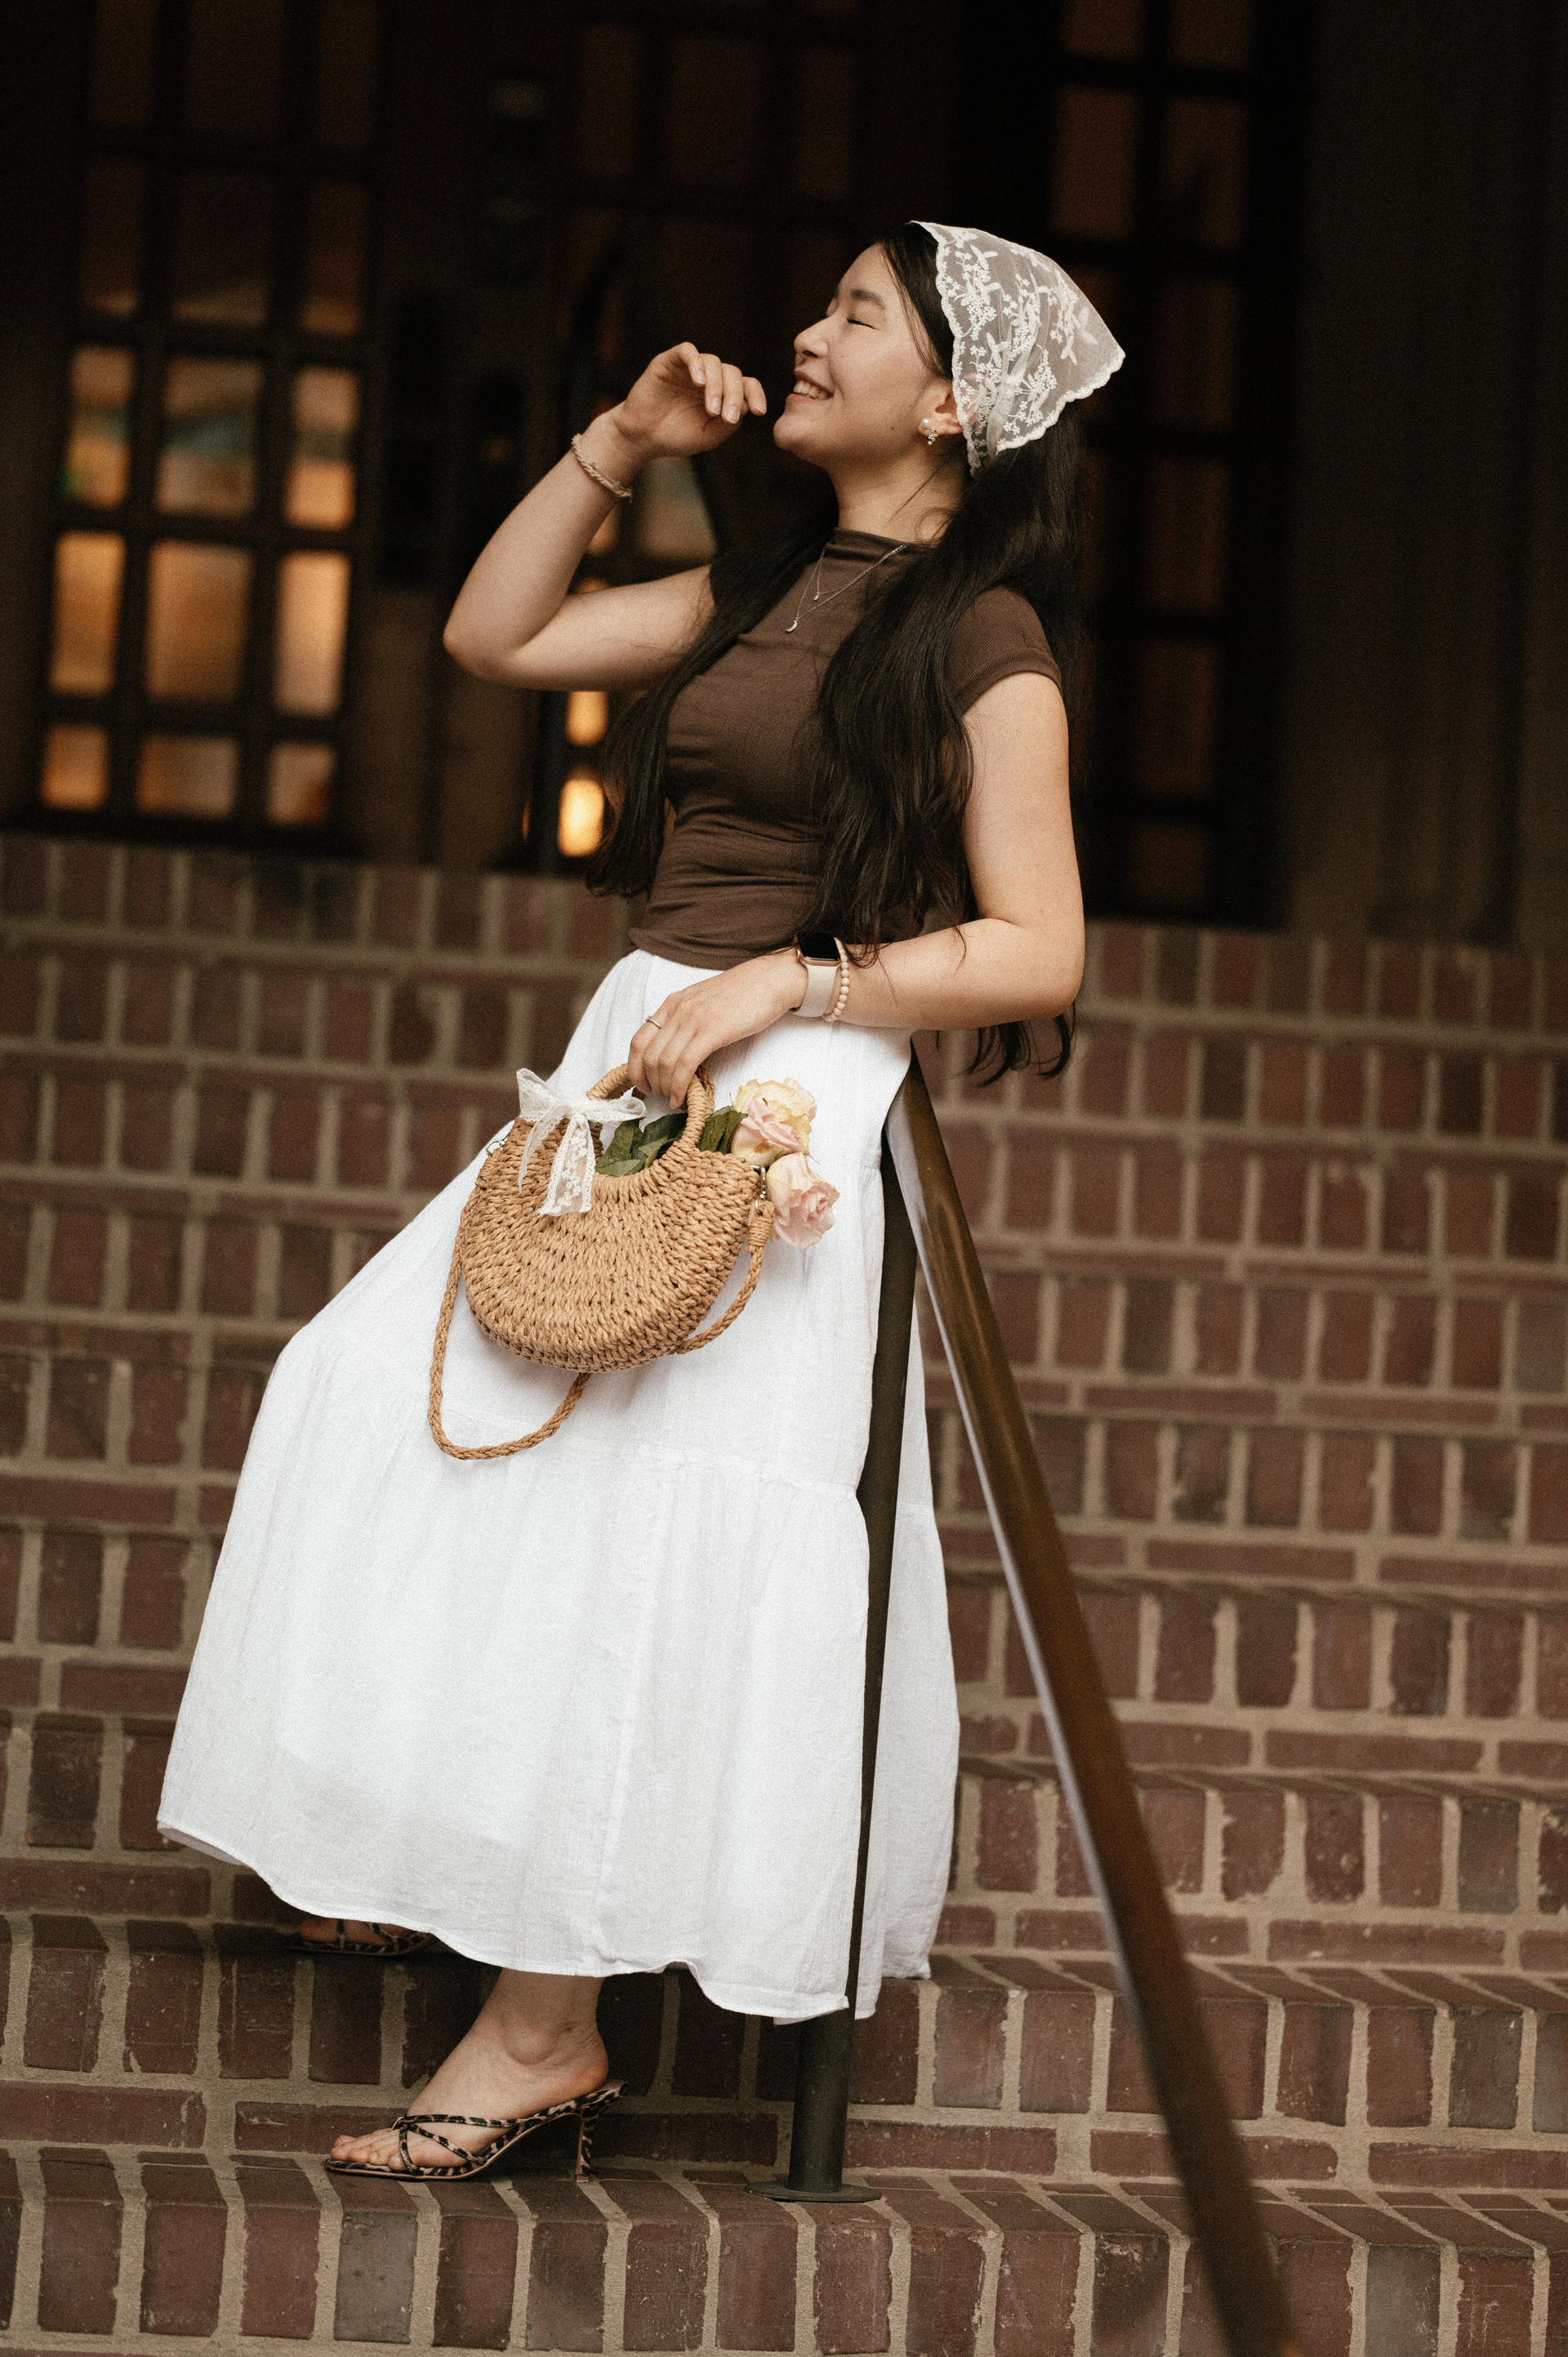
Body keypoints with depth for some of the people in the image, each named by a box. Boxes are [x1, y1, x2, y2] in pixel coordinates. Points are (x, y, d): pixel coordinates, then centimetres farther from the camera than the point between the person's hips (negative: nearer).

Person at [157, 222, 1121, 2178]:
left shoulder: (984, 637, -7)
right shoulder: (765, 592, 16)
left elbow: (1036, 949, -13)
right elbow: (495, 635, 22)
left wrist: (772, 986, -19)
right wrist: (619, 444, 13)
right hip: (635, 1059, 9)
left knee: (621, 1512, -11)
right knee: (405, 1403, 4)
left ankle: (545, 2031, -4)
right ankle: (443, 1868, 17)